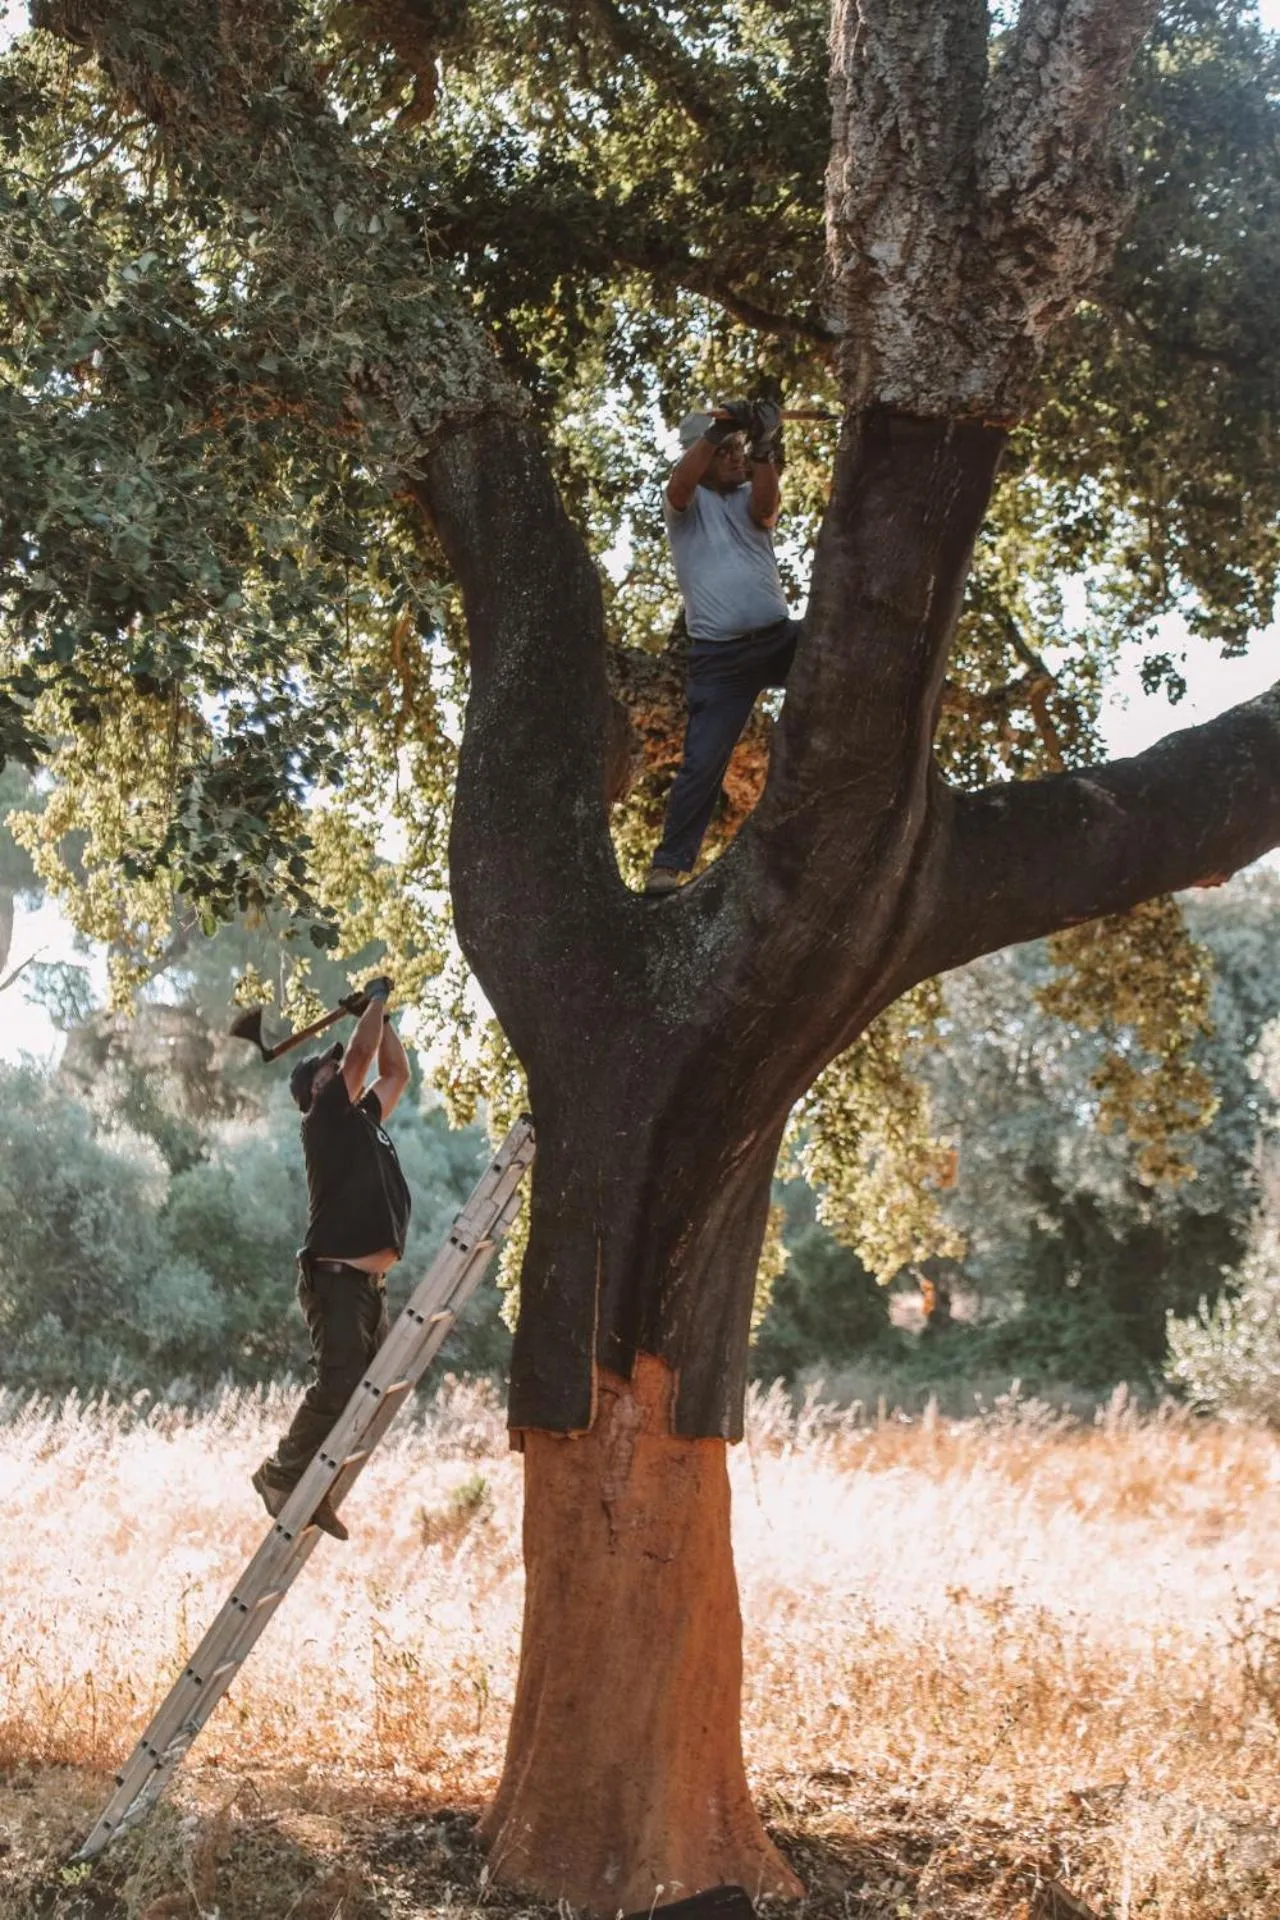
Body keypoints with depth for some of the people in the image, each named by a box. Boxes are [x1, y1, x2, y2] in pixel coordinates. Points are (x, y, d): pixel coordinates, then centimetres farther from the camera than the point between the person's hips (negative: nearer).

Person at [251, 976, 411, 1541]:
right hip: (337, 1278, -9)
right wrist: (376, 1001, 6)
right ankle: (282, 1474, -4)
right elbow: (361, 1054, -7)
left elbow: (396, 1073, 31)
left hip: (370, 1283, 9)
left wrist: (380, 1015, 26)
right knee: (338, 1384, -17)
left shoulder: (362, 1121, 21)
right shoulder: (325, 1118, -1)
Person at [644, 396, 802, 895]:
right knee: (703, 761, -8)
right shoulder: (688, 503, 6)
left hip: (779, 638, 3)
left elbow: (766, 508, -12)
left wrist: (763, 450, -30)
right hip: (718, 656, -3)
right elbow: (678, 485, -20)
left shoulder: (749, 498, 14)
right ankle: (670, 864, 0)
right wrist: (719, 430, -33)